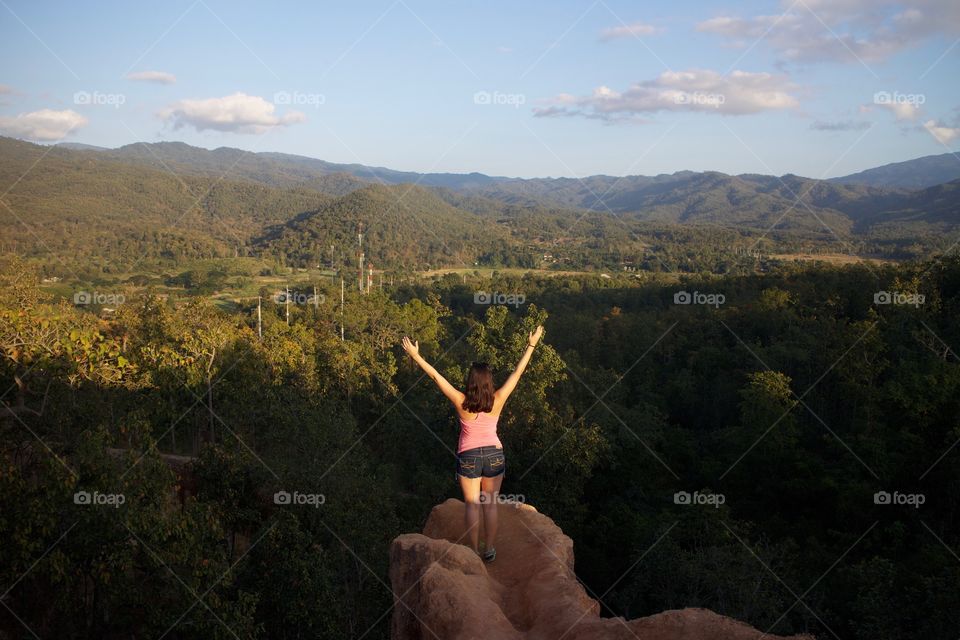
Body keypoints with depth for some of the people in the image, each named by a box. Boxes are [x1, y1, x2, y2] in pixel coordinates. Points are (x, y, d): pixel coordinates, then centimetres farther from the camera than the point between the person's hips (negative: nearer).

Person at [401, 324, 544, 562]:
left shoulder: (461, 402, -19)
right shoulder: (497, 400, -16)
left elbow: (435, 375, -16)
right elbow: (517, 373, -10)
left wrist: (415, 356, -12)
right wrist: (531, 346, -4)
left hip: (468, 456, -1)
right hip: (494, 455, 1)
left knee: (471, 504, 8)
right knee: (490, 504, 11)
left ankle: (474, 551, 11)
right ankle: (489, 550, 17)